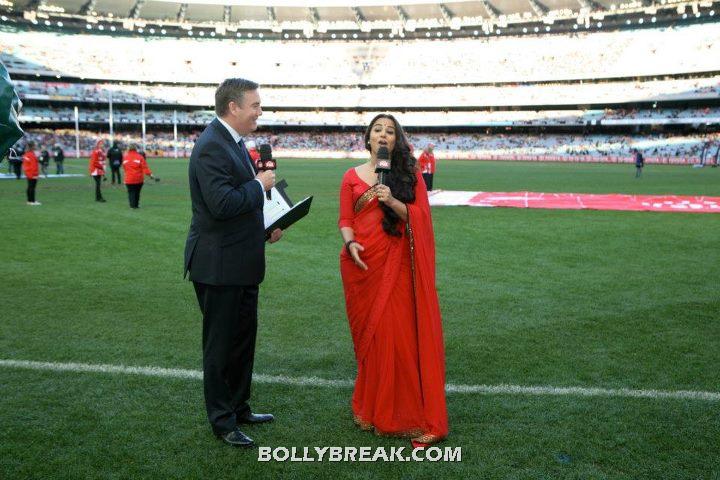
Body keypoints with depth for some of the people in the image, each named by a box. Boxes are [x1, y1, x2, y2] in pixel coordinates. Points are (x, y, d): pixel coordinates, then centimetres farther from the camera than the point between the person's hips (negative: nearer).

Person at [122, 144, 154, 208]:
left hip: (129, 179, 1)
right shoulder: (139, 157, -6)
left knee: (131, 192, 4)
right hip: (139, 179, -1)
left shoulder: (125, 157, 2)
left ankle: (132, 205, -9)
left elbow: (124, 167, 14)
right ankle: (136, 204, 17)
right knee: (137, 192, 12)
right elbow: (145, 167, -12)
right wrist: (149, 174, -10)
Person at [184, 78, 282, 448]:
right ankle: (222, 421, 19)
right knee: (220, 345, 4)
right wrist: (260, 185, -16)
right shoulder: (211, 147, -19)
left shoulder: (234, 142, 12)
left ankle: (239, 408, 35)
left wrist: (265, 227, 8)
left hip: (242, 263, 10)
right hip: (218, 264, -10)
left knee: (244, 338, 20)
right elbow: (221, 204, -29)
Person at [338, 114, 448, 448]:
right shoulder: (352, 176, 9)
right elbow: (345, 219, 6)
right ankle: (370, 407, 20)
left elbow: (421, 216, -2)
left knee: (399, 334, -3)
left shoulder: (409, 174, 6)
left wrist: (391, 201, -17)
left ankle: (403, 410, 8)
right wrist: (350, 243, -13)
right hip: (362, 264, 2)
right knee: (368, 334, 6)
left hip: (396, 266, -1)